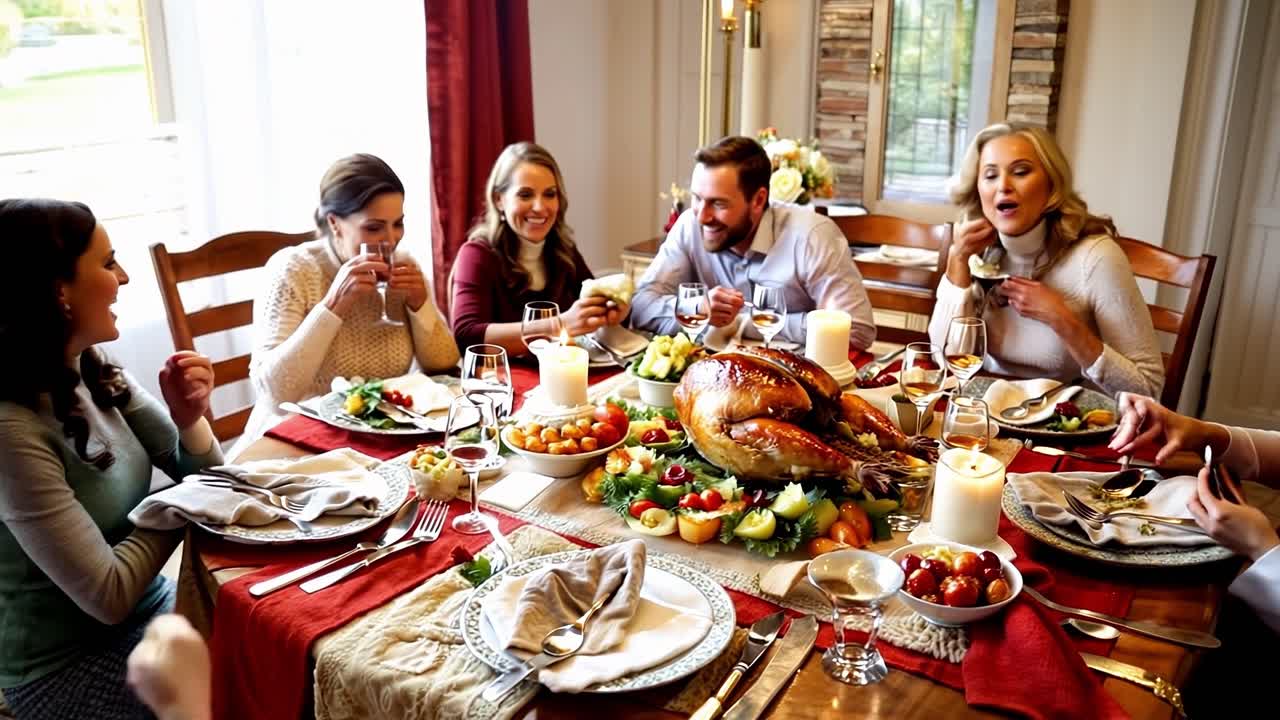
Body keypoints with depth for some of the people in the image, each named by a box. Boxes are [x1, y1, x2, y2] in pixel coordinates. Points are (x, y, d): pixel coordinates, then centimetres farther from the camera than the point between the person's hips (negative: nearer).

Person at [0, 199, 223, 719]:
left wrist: (189, 418, -19)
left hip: (149, 604, 6)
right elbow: (109, 596, -24)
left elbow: (202, 477, 2)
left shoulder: (90, 368, -5)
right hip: (68, 665, -6)